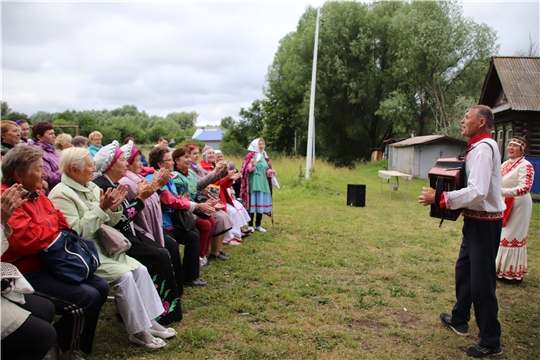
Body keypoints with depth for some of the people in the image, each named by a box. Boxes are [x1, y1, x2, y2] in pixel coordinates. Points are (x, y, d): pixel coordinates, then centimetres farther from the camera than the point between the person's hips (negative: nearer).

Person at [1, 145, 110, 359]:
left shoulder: (35, 195, 11)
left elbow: (63, 226, 14)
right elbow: (25, 240, -29)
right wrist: (51, 224, -12)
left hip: (48, 262, 10)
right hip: (26, 272, -10)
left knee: (101, 287, 4)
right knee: (87, 298, -18)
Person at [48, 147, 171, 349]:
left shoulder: (91, 187, 9)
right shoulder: (61, 194, -14)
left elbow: (108, 223, 11)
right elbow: (76, 233, -22)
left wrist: (114, 208, -9)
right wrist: (101, 208, -24)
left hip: (101, 247, 8)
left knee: (140, 269, -7)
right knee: (124, 275, -22)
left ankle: (149, 320, 2)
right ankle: (138, 331, -9)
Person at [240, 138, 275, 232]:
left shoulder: (265, 157, 14)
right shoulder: (250, 156, -3)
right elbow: (246, 170, -8)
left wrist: (271, 171, -3)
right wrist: (251, 164, -26)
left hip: (263, 184, 5)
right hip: (253, 184, -5)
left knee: (261, 204, 7)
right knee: (252, 204, -4)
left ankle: (258, 225, 17)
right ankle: (250, 225, 5)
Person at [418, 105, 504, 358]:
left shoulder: (483, 148, -20)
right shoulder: (479, 147, 11)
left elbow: (477, 192, -30)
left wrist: (440, 198, -27)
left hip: (484, 223, -11)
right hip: (476, 221, 11)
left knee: (481, 281, -1)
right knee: (463, 270, 22)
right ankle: (459, 320, 41)